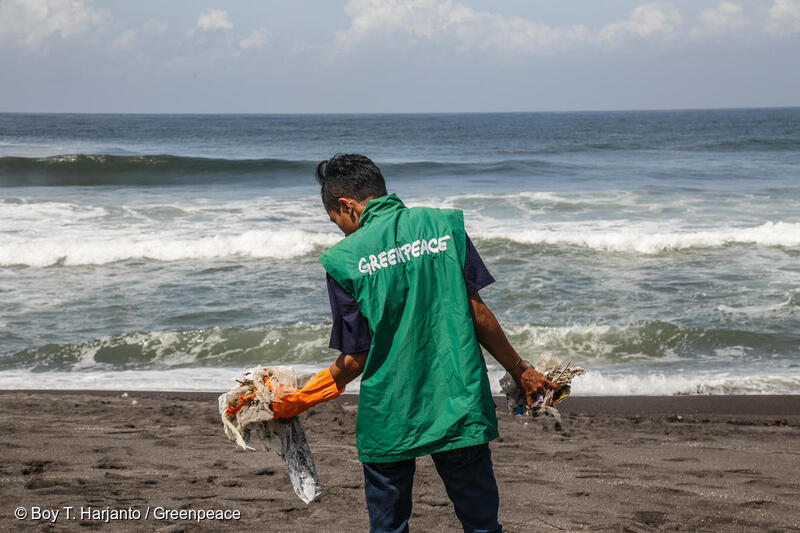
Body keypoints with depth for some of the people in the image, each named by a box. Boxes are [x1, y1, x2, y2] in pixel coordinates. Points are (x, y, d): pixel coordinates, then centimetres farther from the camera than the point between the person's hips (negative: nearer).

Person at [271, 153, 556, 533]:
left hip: (388, 421, -1)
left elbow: (356, 358, -5)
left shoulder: (345, 259, -6)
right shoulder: (444, 224, -1)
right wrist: (519, 370, 12)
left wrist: (297, 401, 10)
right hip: (459, 408, 1)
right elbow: (477, 314, -1)